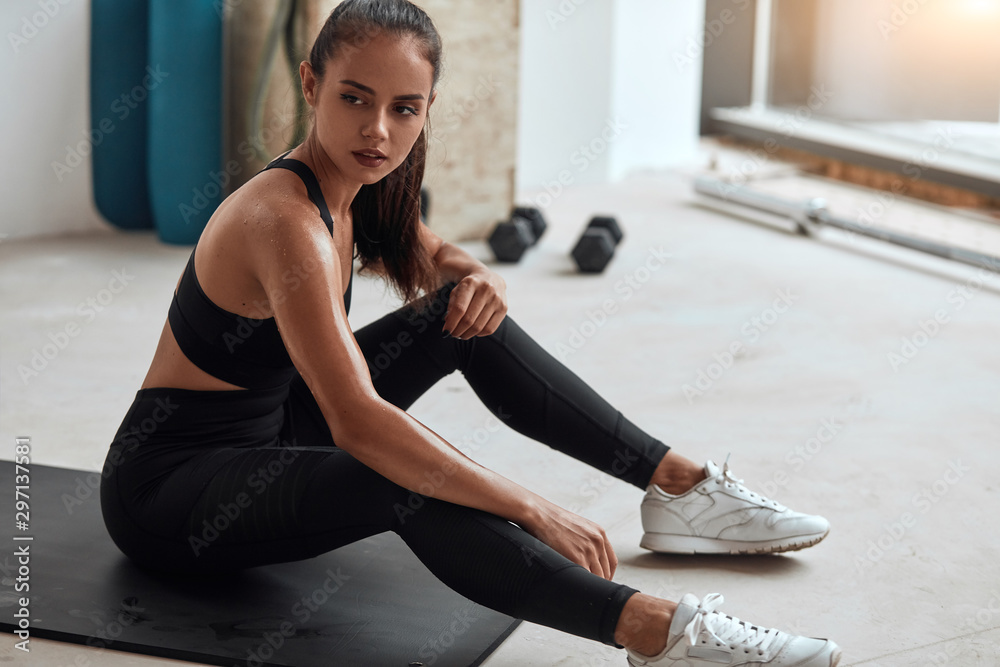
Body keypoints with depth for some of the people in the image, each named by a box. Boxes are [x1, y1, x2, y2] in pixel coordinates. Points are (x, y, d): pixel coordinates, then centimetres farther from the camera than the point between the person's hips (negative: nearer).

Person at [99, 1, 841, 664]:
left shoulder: (355, 187, -2)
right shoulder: (285, 219, -30)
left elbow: (443, 265, 18)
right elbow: (357, 423, -39)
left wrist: (482, 281, -8)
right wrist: (534, 512, -38)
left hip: (266, 436, 9)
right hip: (166, 488, -9)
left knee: (465, 316, 2)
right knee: (412, 485, -34)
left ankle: (681, 483, 5)